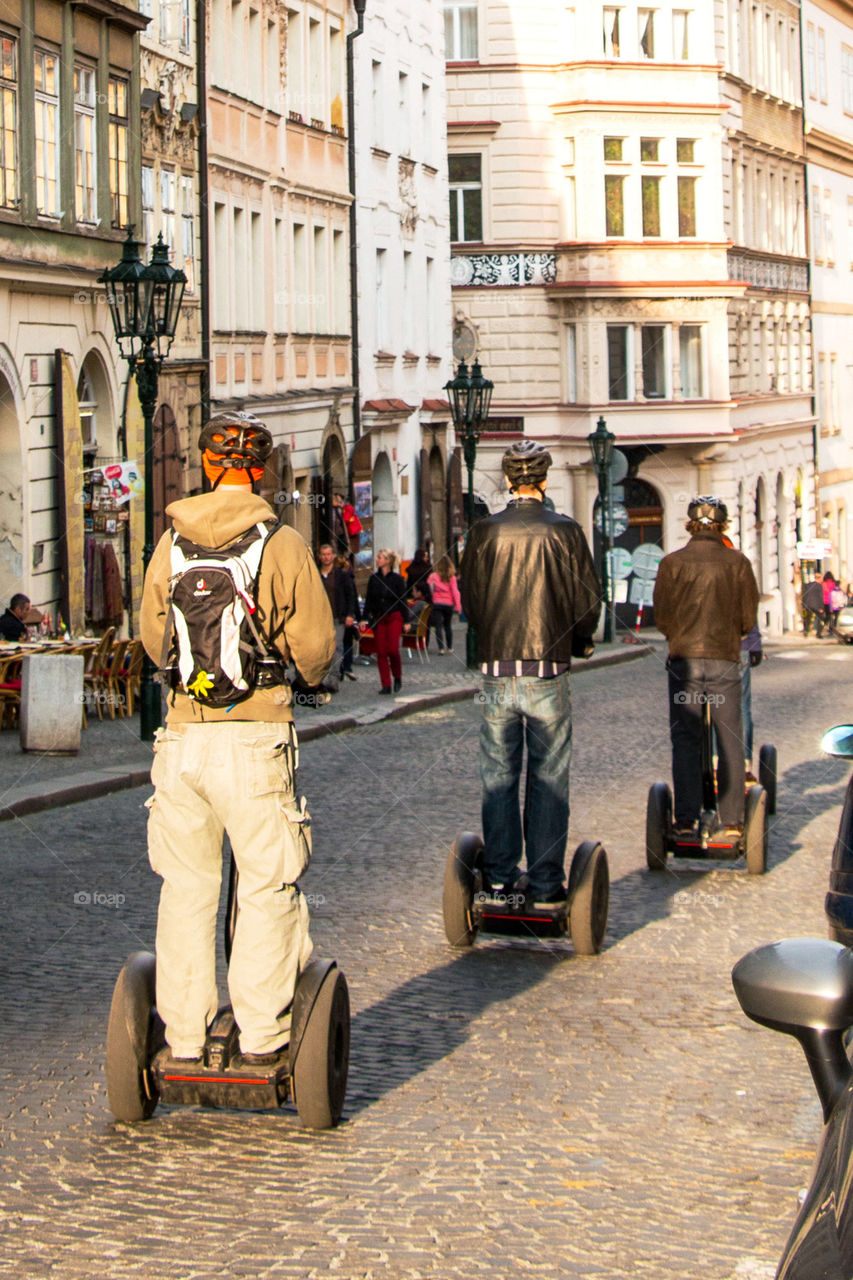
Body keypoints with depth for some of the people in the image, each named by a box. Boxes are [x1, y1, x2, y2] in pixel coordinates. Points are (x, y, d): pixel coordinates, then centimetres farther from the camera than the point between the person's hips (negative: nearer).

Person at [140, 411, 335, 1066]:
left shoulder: (172, 542, 5)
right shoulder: (282, 542, -6)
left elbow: (153, 637, 13)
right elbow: (315, 643, -4)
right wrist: (308, 674, 19)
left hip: (182, 734, 4)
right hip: (256, 736, -3)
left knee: (186, 888, 11)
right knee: (268, 887, 5)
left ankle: (185, 1038, 15)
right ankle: (262, 1036, 7)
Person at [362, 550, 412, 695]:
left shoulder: (397, 579, -2)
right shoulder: (373, 578, 7)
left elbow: (403, 601, 0)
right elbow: (368, 600, 10)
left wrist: (407, 621, -3)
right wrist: (365, 618, 2)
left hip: (394, 617, -3)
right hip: (378, 618, 3)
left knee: (393, 649, -14)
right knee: (381, 652, -1)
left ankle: (397, 677, 9)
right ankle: (386, 685, 3)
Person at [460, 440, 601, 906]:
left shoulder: (484, 532, -3)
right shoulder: (565, 531, -7)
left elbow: (468, 600, 6)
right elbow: (588, 602, -1)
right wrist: (575, 644, 18)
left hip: (496, 671, 2)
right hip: (549, 673, -2)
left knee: (497, 778, 10)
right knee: (548, 780, 5)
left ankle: (501, 876, 13)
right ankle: (545, 881, 5)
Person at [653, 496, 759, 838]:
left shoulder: (672, 562, 0)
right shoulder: (737, 562, 1)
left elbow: (662, 615, -1)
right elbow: (749, 616, 3)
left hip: (684, 658, 0)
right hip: (724, 657, 0)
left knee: (684, 741, 4)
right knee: (730, 742, 6)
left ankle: (685, 820, -1)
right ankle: (732, 821, 5)